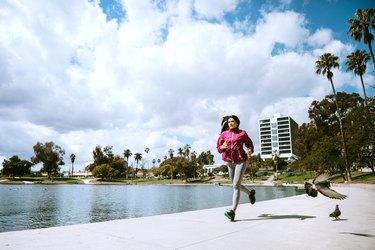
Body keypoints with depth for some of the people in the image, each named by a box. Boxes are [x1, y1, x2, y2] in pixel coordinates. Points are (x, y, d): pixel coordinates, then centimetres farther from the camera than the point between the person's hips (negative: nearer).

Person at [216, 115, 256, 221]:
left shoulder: (242, 133, 1)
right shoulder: (224, 134, 7)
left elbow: (249, 144, 10)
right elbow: (218, 146, 9)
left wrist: (250, 150, -11)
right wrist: (222, 147, -14)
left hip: (241, 161, -4)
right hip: (230, 162, 5)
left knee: (236, 185, -16)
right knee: (236, 185, 16)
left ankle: (232, 211, -15)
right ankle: (250, 193, 47)